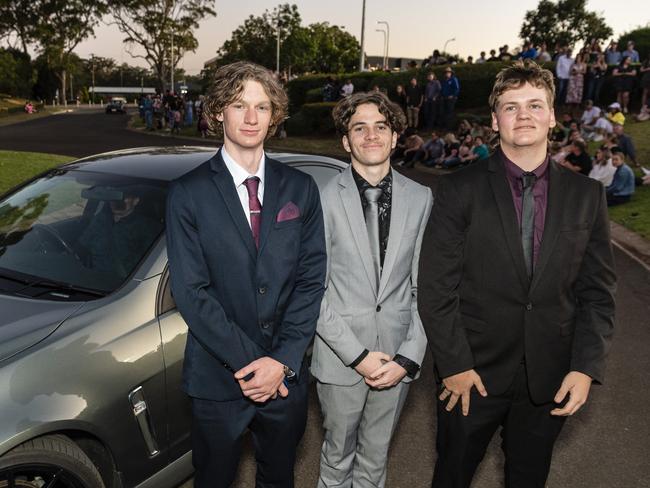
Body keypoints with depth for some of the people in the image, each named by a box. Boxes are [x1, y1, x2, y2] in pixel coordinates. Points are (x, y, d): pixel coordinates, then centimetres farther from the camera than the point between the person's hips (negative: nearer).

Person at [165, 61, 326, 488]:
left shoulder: (300, 189, 1)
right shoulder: (188, 193, -7)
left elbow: (312, 279, -3)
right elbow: (191, 292, -12)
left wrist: (282, 360, -12)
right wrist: (248, 363, -16)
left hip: (287, 375, 2)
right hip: (218, 378, -2)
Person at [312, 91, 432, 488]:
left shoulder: (420, 199, -2)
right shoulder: (325, 200, -10)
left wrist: (409, 357, -6)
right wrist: (356, 354, -12)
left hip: (399, 357, 2)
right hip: (340, 357, -2)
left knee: (376, 456, 20)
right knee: (338, 455, 18)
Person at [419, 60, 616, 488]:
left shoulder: (587, 195, 1)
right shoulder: (460, 190, -8)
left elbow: (598, 291, 2)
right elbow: (436, 288, -10)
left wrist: (587, 368, -6)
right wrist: (455, 365, -12)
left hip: (550, 381, 2)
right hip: (472, 373, -2)